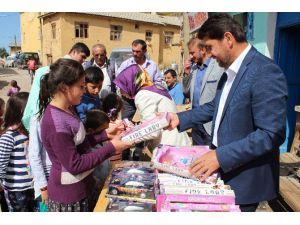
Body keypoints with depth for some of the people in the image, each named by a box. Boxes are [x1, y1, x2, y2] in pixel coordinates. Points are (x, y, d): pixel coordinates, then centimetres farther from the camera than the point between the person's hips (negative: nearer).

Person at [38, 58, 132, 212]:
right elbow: (75, 165, -25)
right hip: (69, 195, -8)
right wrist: (111, 148, -24)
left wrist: (105, 135, -1)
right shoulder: (56, 123, -28)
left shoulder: (67, 109, 1)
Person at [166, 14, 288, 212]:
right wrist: (180, 119, 6)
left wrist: (221, 156, -29)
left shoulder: (265, 72, -23)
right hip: (222, 168, 8)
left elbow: (272, 134, -26)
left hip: (245, 178, -8)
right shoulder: (230, 71, 6)